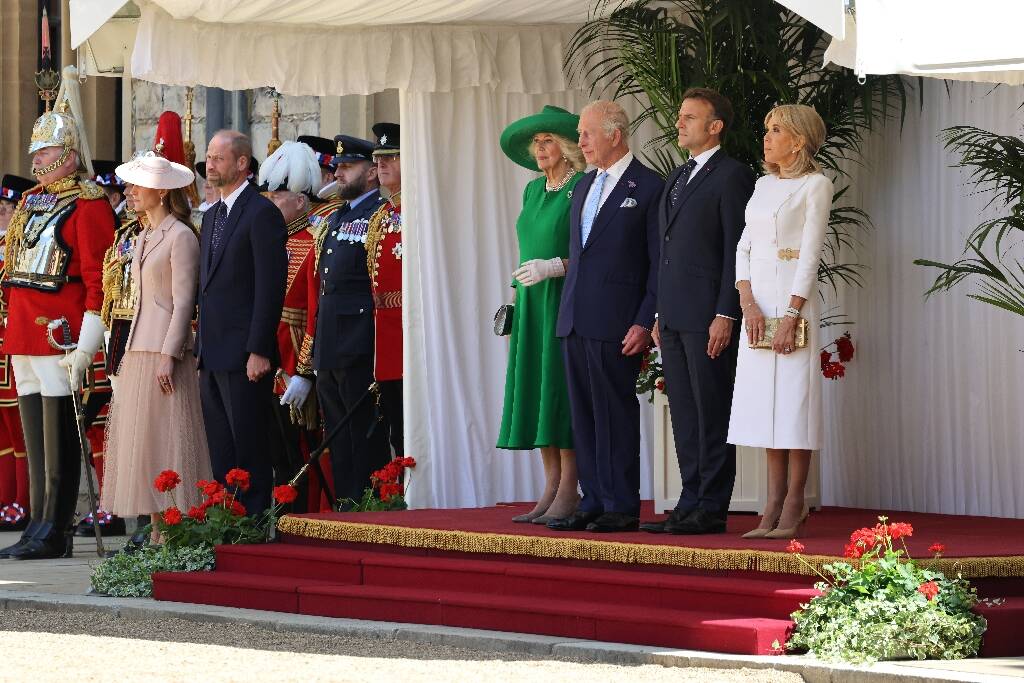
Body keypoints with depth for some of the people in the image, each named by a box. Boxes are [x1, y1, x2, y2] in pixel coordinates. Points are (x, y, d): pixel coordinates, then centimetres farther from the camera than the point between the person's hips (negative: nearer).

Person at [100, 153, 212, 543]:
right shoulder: (144, 239, 18)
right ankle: (158, 536, 8)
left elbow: (183, 302, -13)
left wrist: (169, 356, -19)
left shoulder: (181, 237, -7)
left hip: (165, 353, -9)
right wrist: (128, 357, 17)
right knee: (142, 446, 6)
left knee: (166, 444, -9)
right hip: (137, 351, 9)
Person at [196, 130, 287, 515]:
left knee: (250, 453, -6)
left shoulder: (262, 214, -9)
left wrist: (259, 351, -19)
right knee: (221, 455, 10)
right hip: (212, 355, 9)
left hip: (244, 356, -9)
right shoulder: (211, 216, 18)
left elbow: (271, 288, -15)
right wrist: (202, 346, 16)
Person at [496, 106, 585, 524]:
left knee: (561, 391, -9)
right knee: (536, 392, 4)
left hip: (565, 301, -8)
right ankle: (551, 488, 7)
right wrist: (517, 294, 15)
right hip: (531, 304, 8)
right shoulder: (533, 190, 16)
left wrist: (554, 266, -19)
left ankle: (568, 493, -7)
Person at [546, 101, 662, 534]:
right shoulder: (584, 186, 18)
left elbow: (659, 265, -8)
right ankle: (593, 502, 12)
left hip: (617, 323, -7)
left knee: (616, 414, -4)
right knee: (584, 415, 8)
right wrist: (566, 312, 15)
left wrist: (644, 323, -14)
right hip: (575, 320, 8)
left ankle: (622, 506, 0)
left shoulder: (649, 188, -5)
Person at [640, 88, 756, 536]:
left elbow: (737, 251, -13)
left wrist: (725, 315, -18)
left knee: (712, 414, -5)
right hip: (674, 314, 9)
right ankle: (691, 503, 15)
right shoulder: (678, 178, 19)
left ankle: (711, 510, -3)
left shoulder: (732, 176, -8)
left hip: (708, 315, -9)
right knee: (684, 415, 10)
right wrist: (660, 315, 17)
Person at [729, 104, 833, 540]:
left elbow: (810, 254, -10)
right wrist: (748, 304, -4)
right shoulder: (763, 185, 15)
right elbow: (743, 248, 11)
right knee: (764, 401, 5)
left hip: (794, 299, -6)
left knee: (794, 401, -6)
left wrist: (791, 315, -16)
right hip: (758, 302, 7)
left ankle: (794, 505, -4)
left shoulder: (815, 185, -3)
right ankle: (774, 505, 7)